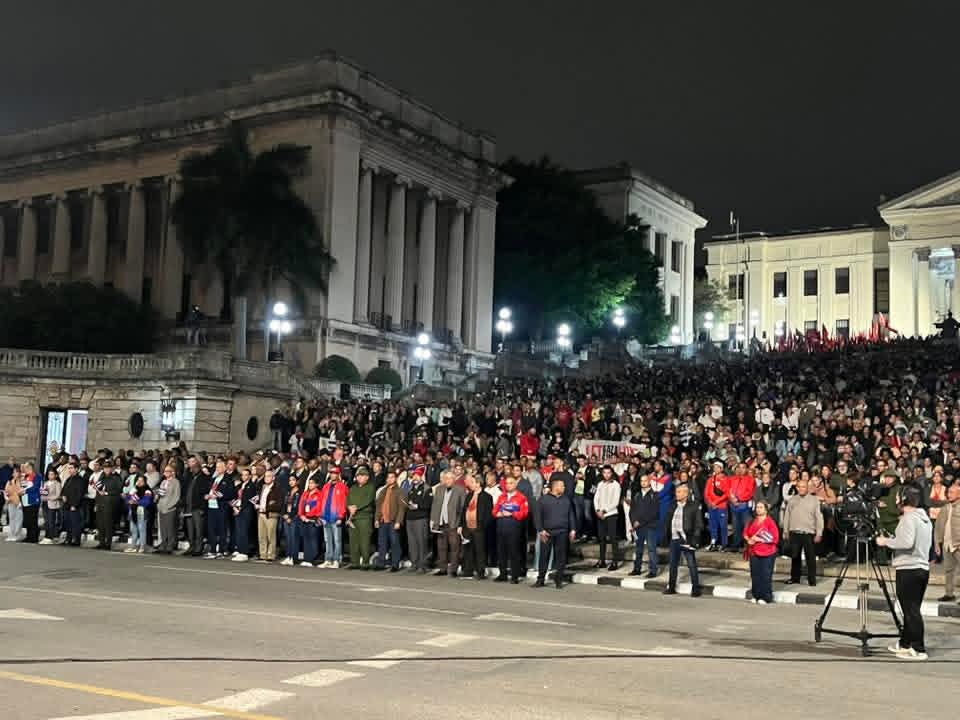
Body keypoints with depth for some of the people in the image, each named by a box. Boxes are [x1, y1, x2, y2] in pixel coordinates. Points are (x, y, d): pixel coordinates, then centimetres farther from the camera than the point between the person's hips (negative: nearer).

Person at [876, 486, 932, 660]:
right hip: (923, 568, 9)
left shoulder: (908, 518, -12)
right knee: (912, 609, 15)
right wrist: (891, 540, 21)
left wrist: (886, 541, -11)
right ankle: (905, 643, 23)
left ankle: (918, 649, -6)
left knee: (911, 610, -6)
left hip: (908, 570, -9)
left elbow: (907, 542, -24)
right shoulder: (925, 519, 16)